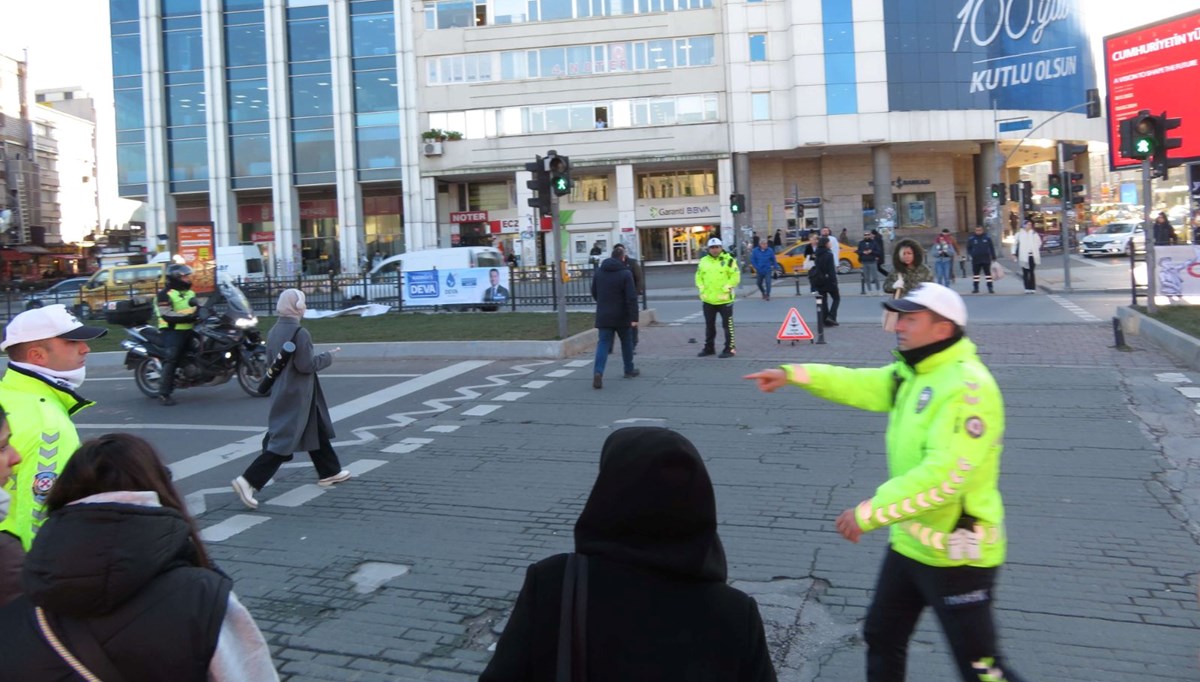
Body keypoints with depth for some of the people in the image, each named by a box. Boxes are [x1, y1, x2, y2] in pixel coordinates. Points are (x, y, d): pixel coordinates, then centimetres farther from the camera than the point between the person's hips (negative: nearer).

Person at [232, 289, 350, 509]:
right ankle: (248, 481, -9)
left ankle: (329, 472, 35)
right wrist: (328, 356, -7)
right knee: (283, 441, -5)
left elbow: (271, 360, 13)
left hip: (281, 394, 10)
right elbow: (306, 365, -21)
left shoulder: (274, 331, 6)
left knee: (317, 431, 22)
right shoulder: (300, 333, -20)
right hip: (297, 396, -10)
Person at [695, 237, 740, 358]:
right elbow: (699, 277, 15)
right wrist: (701, 288, 1)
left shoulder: (728, 260, -5)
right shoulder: (703, 261, 9)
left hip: (724, 299, -5)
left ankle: (729, 348, 5)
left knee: (727, 325, -1)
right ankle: (709, 348, 28)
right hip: (708, 300, 5)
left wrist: (727, 288, -16)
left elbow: (735, 277, -9)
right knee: (709, 325, 16)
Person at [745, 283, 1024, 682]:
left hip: (955, 554, -9)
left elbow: (943, 477, -32)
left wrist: (869, 513, -29)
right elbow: (861, 385, 12)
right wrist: (791, 375, 2)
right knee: (882, 639, 23)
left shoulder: (968, 388, -25)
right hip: (910, 543, 9)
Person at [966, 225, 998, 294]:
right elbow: (968, 248, 11)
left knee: (988, 273, 1)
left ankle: (990, 288, 4)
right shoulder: (971, 239, 2)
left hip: (986, 259, -1)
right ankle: (975, 288, 15)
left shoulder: (987, 237, 0)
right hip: (976, 260, 1)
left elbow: (991, 247, 5)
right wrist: (971, 254, -7)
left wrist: (993, 257, 4)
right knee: (975, 273, 6)